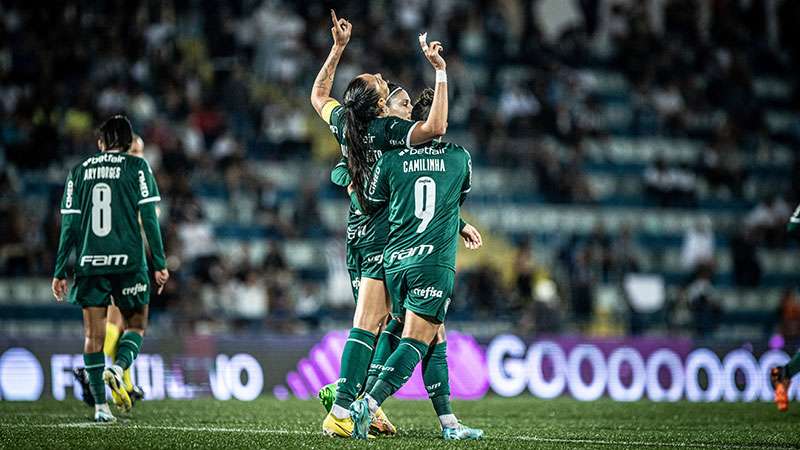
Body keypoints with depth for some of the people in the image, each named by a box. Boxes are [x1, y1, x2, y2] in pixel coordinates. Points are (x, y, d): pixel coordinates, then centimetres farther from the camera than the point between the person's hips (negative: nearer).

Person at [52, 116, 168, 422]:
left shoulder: (79, 171, 11)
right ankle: (117, 368, -18)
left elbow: (69, 225, 7)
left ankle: (100, 406, 1)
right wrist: (159, 264, -1)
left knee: (93, 334, 7)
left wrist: (60, 272, 10)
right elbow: (148, 217, -3)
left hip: (89, 262, 2)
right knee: (136, 325, 12)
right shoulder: (136, 166, 4)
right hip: (128, 260, -2)